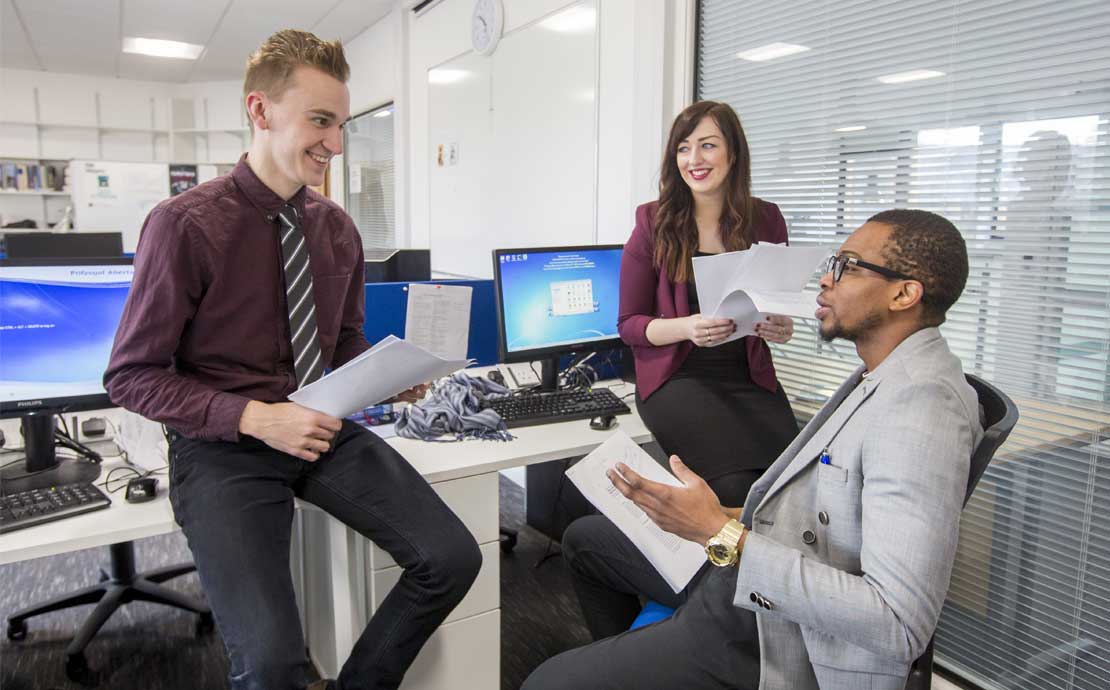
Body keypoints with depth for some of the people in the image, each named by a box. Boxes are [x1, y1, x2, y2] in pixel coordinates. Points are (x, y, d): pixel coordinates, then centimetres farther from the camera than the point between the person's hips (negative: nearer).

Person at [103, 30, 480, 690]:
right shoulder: (185, 225, -11)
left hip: (326, 428, 5)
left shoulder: (337, 227, 5)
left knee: (454, 559, -12)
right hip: (224, 444, -5)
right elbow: (132, 375, -8)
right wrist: (255, 418, -20)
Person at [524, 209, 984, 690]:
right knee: (585, 539, 22)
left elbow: (899, 625, -32)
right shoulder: (883, 377, 6)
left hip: (771, 635, -10)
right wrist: (736, 518, 4)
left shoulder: (922, 408, -27)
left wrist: (722, 534, -33)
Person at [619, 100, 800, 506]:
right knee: (737, 483, -25)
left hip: (749, 376, 3)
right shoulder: (655, 223, -3)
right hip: (677, 378, -2)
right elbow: (629, 324, -1)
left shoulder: (766, 220, 4)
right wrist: (687, 327, -20)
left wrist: (781, 327, -9)